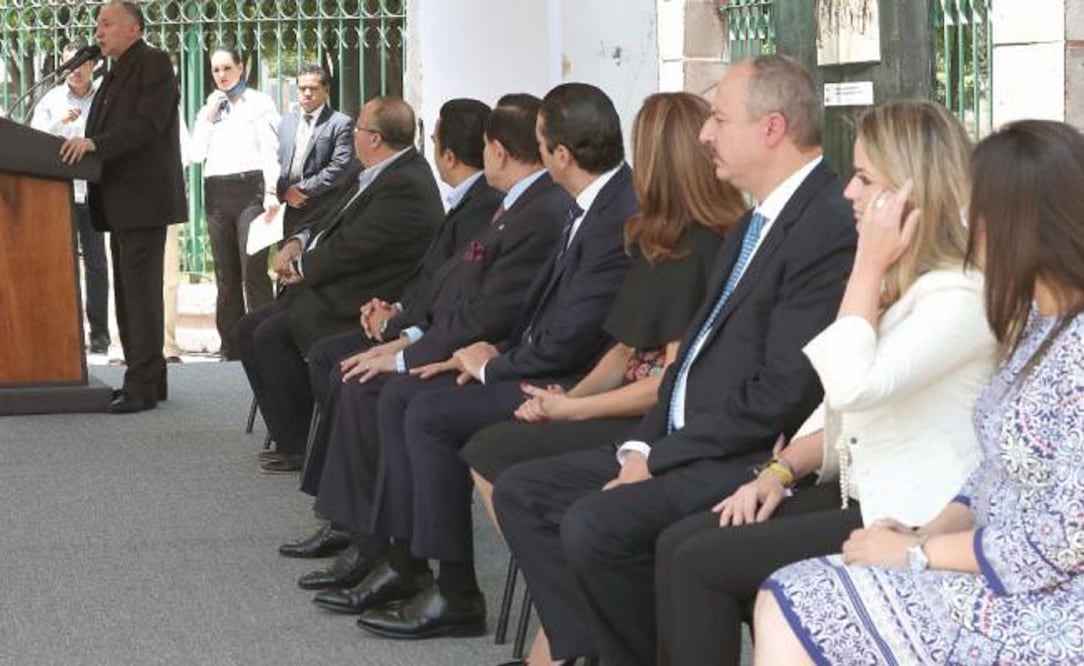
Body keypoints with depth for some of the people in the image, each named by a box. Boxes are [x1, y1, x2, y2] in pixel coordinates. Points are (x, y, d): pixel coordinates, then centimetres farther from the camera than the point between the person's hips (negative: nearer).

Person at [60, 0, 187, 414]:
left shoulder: (154, 65, -7)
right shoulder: (117, 74, 21)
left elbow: (147, 125, -19)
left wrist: (94, 144, -26)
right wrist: (81, 147, 3)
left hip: (142, 197, -10)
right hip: (120, 200, 10)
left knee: (140, 290, -10)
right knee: (128, 290, 11)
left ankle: (143, 385, -10)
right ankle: (146, 378, 17)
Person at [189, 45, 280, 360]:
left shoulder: (259, 102, 4)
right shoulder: (210, 107, 19)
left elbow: (270, 150, -3)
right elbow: (197, 153, 10)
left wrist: (271, 192, -13)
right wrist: (208, 117, 2)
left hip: (249, 189, -5)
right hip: (216, 192, 5)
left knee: (254, 269, -14)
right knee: (225, 274, 6)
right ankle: (231, 345, 9)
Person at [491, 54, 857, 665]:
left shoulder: (830, 227, -18)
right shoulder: (758, 220, 15)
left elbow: (783, 392, -22)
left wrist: (659, 458, -16)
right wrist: (643, 444, 3)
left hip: (747, 460, -10)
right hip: (681, 443, 10)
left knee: (595, 524, -27)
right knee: (522, 491, 5)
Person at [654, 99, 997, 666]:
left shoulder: (960, 294, -17)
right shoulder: (900, 282, 15)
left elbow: (852, 386, -28)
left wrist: (868, 266, -19)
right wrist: (780, 471, 6)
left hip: (910, 524, -10)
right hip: (859, 496, 10)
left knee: (700, 562, -15)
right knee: (678, 544, -4)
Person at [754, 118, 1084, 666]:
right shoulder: (1039, 324, 12)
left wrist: (920, 553, -13)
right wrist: (925, 534, -1)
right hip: (994, 576, 10)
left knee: (789, 615, -7)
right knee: (788, 605, 2)